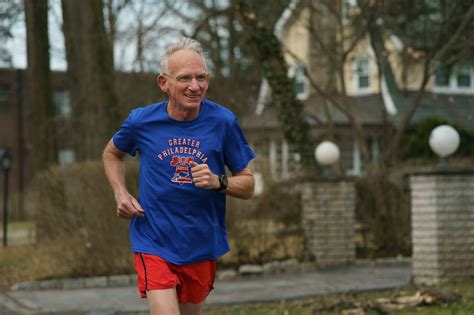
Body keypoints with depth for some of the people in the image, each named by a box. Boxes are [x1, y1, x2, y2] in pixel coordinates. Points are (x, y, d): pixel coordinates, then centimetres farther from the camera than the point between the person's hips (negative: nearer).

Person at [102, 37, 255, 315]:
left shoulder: (223, 122, -9)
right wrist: (121, 194, 0)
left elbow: (248, 186, -2)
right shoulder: (141, 120, -7)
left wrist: (219, 182, -22)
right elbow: (112, 154, 16)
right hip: (154, 244, -2)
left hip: (202, 247, 2)